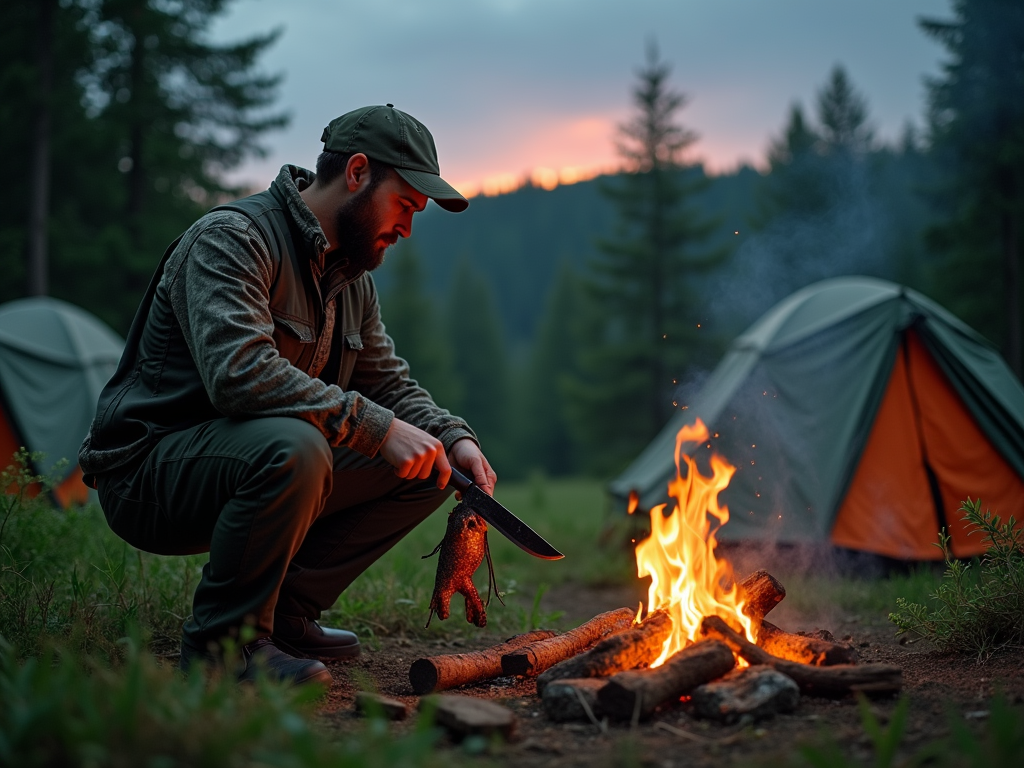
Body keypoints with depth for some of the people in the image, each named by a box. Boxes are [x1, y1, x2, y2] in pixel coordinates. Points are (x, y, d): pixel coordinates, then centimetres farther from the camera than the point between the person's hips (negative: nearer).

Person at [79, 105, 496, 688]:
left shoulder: (352, 278, 11)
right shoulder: (232, 239, -18)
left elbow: (390, 383, 14)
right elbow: (239, 373, -32)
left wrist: (454, 437, -6)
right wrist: (375, 427, -32)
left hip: (256, 466, 9)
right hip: (147, 472, -8)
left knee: (429, 468, -2)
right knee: (291, 447, -39)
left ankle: (285, 610, 2)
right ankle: (222, 638, -17)